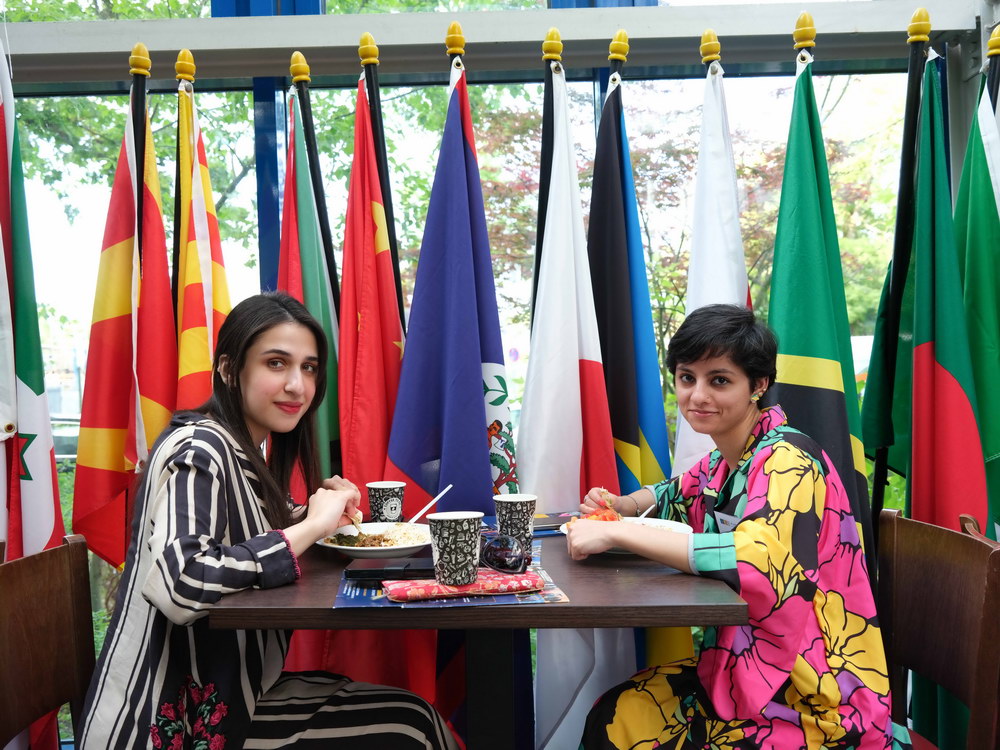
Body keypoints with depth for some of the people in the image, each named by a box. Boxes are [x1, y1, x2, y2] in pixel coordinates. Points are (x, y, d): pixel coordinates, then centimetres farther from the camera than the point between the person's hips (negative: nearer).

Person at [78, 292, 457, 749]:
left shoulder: (243, 452, 7)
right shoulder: (199, 450, -19)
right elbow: (179, 587, -33)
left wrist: (325, 509, -1)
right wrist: (309, 527, -26)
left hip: (225, 690, 8)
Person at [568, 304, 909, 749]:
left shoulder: (787, 462, -20)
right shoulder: (723, 463, 4)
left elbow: (758, 559, -37)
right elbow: (676, 494, 25)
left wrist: (617, 534, -31)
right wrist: (618, 506, 4)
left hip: (813, 703, -7)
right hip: (742, 671, 7)